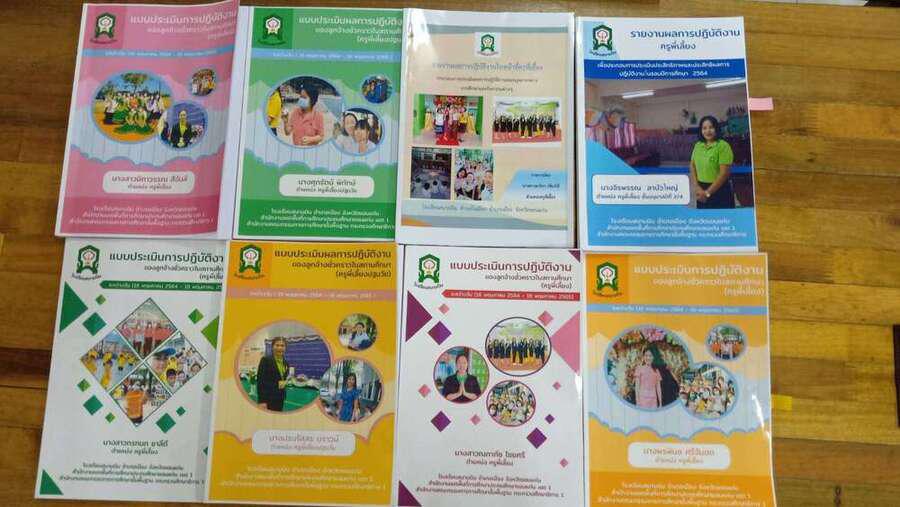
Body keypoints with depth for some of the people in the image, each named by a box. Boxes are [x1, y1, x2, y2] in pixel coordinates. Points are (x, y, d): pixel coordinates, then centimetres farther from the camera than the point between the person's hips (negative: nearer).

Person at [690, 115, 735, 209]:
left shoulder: (723, 146, -11)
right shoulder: (698, 145, 6)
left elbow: (724, 173, -16)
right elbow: (693, 166, 12)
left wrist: (708, 192, -14)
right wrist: (696, 187, -2)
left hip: (720, 190, -5)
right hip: (702, 190, 5)